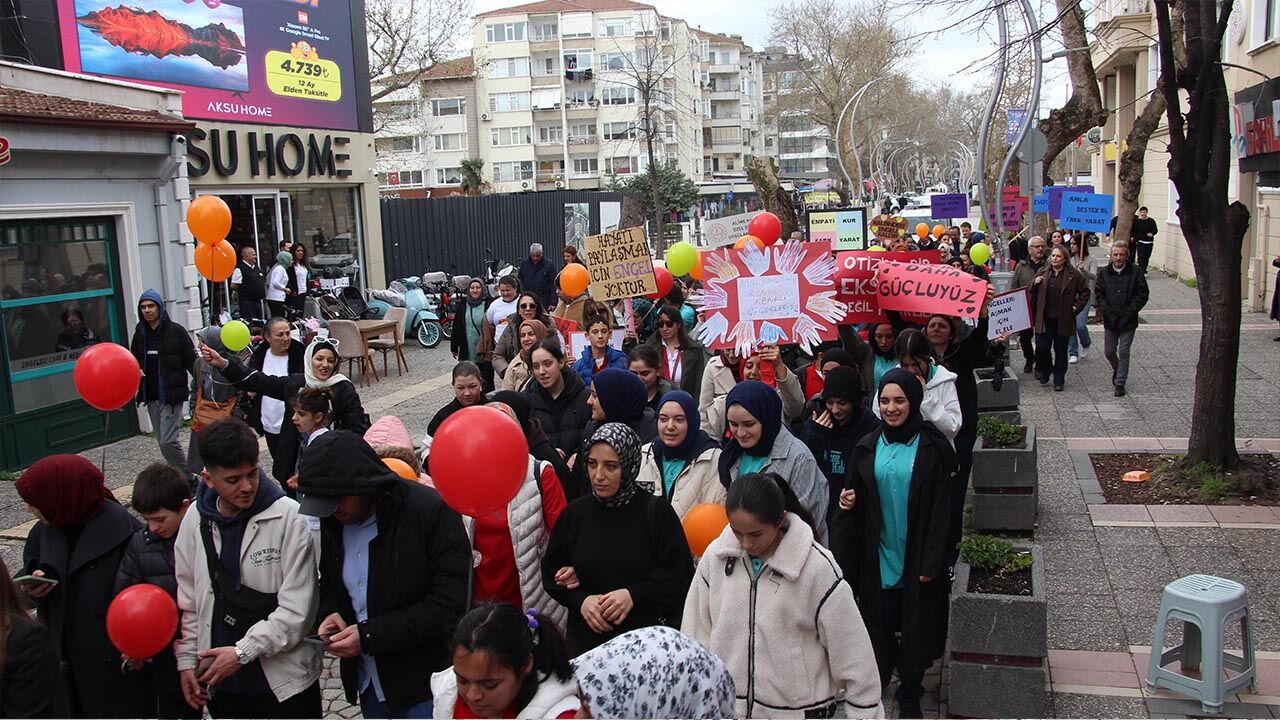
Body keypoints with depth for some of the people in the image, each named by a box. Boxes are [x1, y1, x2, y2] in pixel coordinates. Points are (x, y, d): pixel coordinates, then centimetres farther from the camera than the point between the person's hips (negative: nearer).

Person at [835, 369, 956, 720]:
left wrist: (931, 560, -11)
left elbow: (940, 508, -8)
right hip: (877, 555, 2)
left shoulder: (931, 446, -7)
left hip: (917, 557, -2)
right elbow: (859, 503, 11)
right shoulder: (867, 447, 3)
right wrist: (848, 504, -12)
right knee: (879, 621, 6)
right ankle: (878, 679, 23)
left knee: (916, 625, 7)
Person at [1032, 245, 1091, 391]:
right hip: (1044, 319, 1)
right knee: (1042, 348, -3)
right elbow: (1031, 292, 15)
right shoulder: (1042, 273, 6)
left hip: (1063, 320, -1)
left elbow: (1085, 292, 7)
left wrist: (1077, 307, -2)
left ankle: (1058, 381, 17)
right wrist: (1035, 284, -6)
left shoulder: (1073, 275, 0)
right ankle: (1045, 372, 24)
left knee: (1060, 350, 7)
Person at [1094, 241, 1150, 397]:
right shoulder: (1104, 273, 3)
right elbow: (1098, 294, 2)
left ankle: (1120, 383, 9)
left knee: (1123, 352, 0)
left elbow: (1143, 294, -4)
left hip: (1128, 321, -3)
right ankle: (1117, 371, 38)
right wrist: (1106, 311, -10)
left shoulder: (1135, 273, -3)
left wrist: (1129, 311, -12)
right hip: (1110, 320, 3)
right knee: (1109, 352, 10)